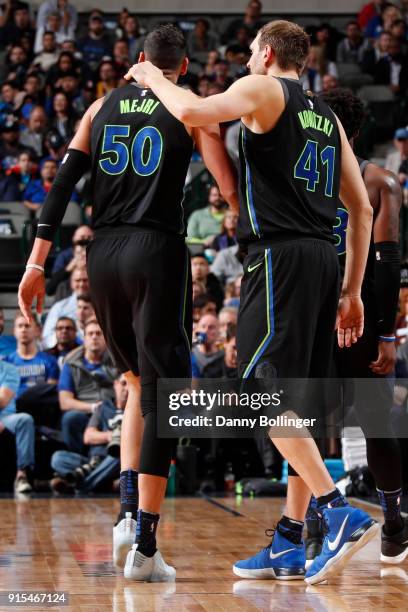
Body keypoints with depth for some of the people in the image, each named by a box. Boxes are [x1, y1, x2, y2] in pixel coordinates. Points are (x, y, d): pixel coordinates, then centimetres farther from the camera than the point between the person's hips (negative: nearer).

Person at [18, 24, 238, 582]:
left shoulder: (103, 106, 14)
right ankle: (144, 546, -8)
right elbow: (230, 189, -4)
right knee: (162, 397, -2)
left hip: (103, 254, 4)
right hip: (158, 252, -4)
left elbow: (63, 184, 7)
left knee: (140, 382, 22)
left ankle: (129, 512, 8)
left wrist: (37, 264, 6)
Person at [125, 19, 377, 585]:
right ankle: (290, 545, 9)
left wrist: (153, 78, 3)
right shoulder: (328, 117, 24)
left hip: (280, 256, -8)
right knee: (298, 404, 8)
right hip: (326, 258, 8)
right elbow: (362, 208, 21)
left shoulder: (263, 90, 1)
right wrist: (352, 291, 22)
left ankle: (340, 512, -21)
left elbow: (193, 112, -17)